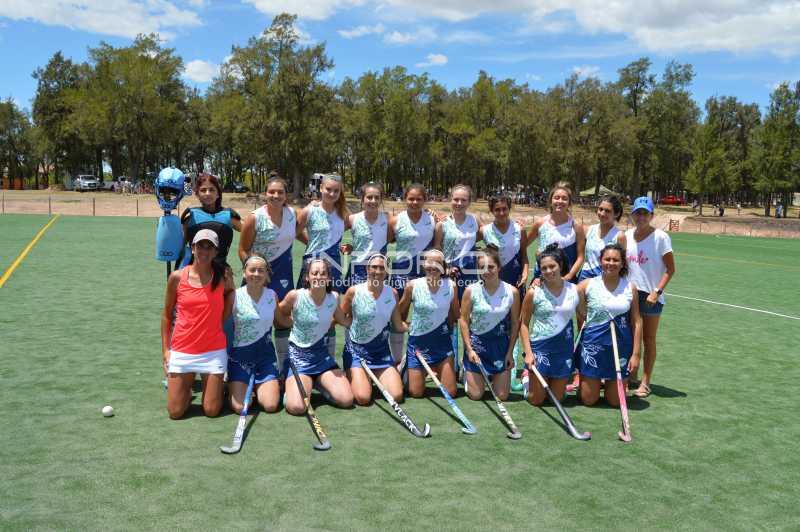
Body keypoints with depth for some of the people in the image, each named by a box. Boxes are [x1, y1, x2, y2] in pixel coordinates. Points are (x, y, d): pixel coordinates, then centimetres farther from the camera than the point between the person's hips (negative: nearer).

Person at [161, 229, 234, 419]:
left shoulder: (223, 277, -4)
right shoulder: (177, 277, -3)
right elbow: (167, 315, 6)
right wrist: (165, 350, 3)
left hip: (213, 351, 0)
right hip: (182, 350, 0)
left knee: (212, 411, 2)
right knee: (175, 412, 2)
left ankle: (209, 385, 33)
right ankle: (187, 388, 34)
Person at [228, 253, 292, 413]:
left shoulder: (272, 295, -1)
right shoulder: (235, 296, -12)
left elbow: (282, 321, 13)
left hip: (265, 354, 3)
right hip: (240, 355, -2)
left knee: (271, 406, -9)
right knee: (240, 407, -10)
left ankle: (257, 386, 24)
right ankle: (233, 386, 23)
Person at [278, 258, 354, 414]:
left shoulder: (334, 297, -5)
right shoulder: (295, 296, -16)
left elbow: (343, 321, 15)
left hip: (321, 354, 4)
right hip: (298, 354, -3)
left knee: (346, 400, -8)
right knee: (297, 407, -22)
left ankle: (318, 383, 20)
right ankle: (295, 385, 13)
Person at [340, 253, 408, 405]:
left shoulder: (392, 293, -3)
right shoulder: (354, 291, -12)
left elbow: (398, 326, 4)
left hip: (381, 350, 3)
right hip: (356, 349, -3)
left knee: (397, 396, -9)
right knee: (363, 398, -17)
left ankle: (377, 377, 22)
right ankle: (351, 377, 17)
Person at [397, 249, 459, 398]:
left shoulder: (451, 285, -9)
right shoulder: (413, 285, -13)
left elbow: (455, 315, 7)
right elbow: (400, 315, 1)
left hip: (442, 341, 1)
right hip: (418, 342, -1)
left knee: (450, 393, 4)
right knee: (416, 393, 6)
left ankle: (436, 370, 33)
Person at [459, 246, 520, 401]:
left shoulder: (512, 291, -9)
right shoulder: (471, 290, -10)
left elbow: (515, 324, 0)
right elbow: (463, 320, -5)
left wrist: (510, 352, 0)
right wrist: (469, 349, -10)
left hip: (501, 345, 1)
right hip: (476, 343, -1)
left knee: (502, 396, 6)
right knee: (475, 395, 4)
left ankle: (492, 377, 38)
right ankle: (468, 373, 37)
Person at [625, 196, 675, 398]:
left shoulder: (660, 237, -10)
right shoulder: (627, 235, 5)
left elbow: (670, 269, -9)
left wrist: (657, 292, -16)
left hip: (651, 296, -4)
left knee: (648, 339, 5)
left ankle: (645, 383, 13)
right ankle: (631, 376, 27)